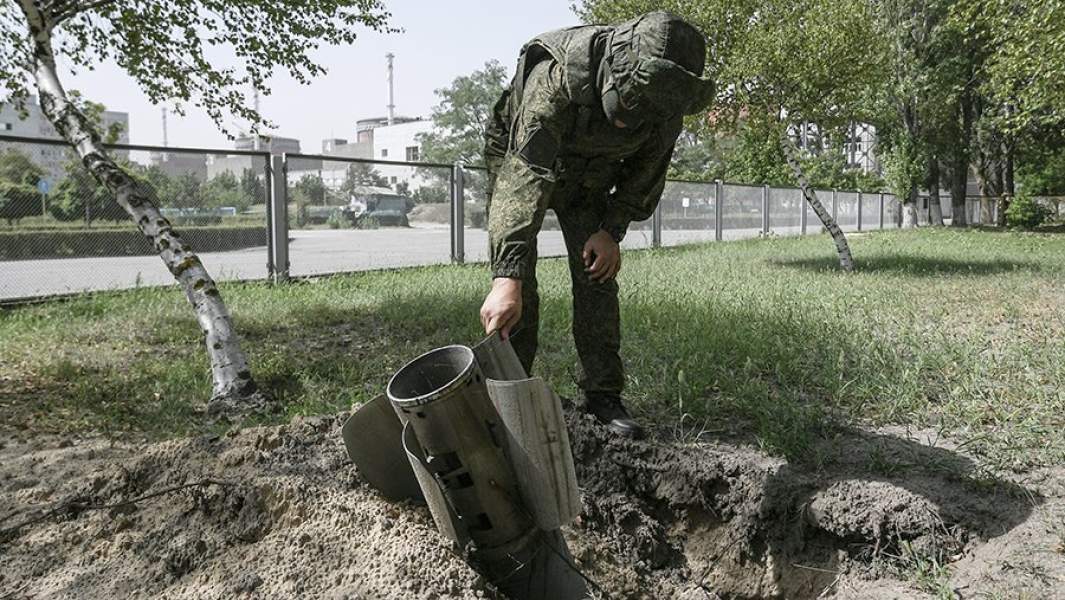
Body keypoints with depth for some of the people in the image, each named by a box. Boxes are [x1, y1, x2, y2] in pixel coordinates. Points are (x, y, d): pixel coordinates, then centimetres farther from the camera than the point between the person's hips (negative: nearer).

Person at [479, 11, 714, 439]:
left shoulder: (664, 98, -26)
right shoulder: (556, 77, -42)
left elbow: (647, 170, -6)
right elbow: (524, 177, -51)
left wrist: (612, 228, -13)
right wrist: (507, 279, -58)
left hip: (590, 175, 3)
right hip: (521, 159, -3)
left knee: (597, 277, -4)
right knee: (515, 280, -11)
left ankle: (603, 395, 4)